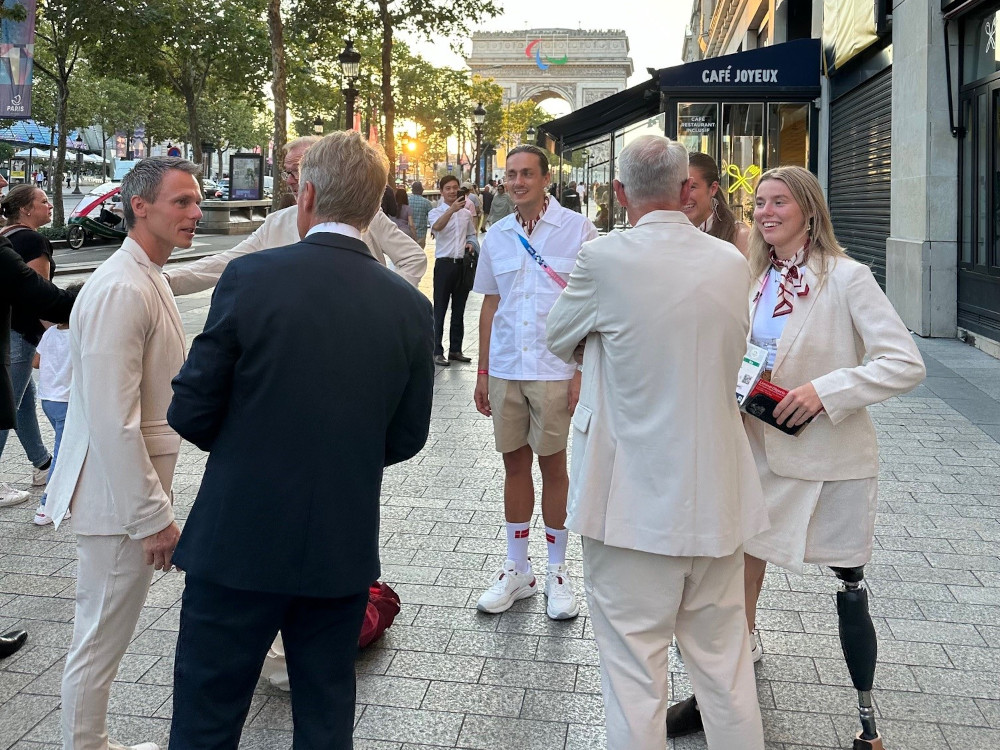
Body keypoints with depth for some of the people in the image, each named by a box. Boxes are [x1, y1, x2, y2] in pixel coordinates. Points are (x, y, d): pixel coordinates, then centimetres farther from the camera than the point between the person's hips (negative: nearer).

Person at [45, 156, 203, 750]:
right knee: (102, 639, 5)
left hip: (137, 487, 10)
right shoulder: (122, 291, -22)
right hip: (121, 499, -10)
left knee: (105, 634, 21)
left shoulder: (149, 279, 12)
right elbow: (114, 422, -26)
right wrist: (152, 516, -21)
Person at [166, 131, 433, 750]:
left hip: (240, 543, -3)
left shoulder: (250, 277, -14)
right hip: (343, 552, 3)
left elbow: (192, 413, -9)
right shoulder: (411, 306, -4)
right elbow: (405, 440, 3)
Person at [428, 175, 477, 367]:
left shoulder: (466, 214, 12)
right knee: (440, 310, -1)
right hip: (444, 264, -5)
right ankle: (437, 352, 3)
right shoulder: (436, 212, -3)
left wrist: (471, 244, -3)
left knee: (459, 310, 12)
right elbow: (437, 226, -26)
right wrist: (452, 209, -42)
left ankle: (455, 349, 21)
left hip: (463, 264, 5)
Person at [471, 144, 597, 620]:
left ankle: (557, 572, 19)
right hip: (506, 369, 4)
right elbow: (490, 306, 14)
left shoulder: (577, 230, -4)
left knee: (553, 465, 5)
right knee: (514, 464, 11)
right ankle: (516, 570, 23)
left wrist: (583, 372, -11)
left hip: (555, 370, -4)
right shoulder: (496, 236, 9)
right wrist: (483, 373, 12)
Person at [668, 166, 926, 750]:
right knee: (742, 568, 7)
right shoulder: (759, 279, 7)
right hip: (764, 449, 5)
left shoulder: (846, 277, -13)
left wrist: (825, 390, -25)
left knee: (848, 584, 8)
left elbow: (906, 364, -18)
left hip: (832, 457, -5)